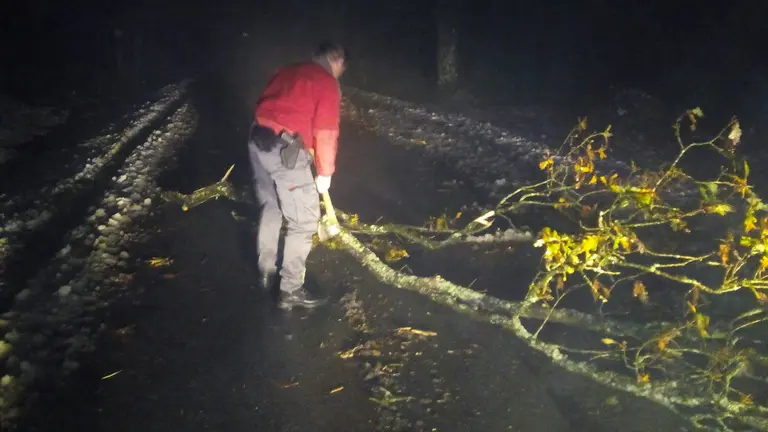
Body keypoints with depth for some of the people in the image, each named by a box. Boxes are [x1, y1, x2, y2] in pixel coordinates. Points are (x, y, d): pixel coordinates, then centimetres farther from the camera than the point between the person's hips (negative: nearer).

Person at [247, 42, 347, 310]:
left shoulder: (288, 72, 22)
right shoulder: (328, 84, 0)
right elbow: (326, 132, -6)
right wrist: (325, 172, 3)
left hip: (257, 141, 8)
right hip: (285, 150, -8)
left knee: (271, 208, 24)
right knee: (304, 220, 1)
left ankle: (267, 273, 33)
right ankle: (290, 290, 4)